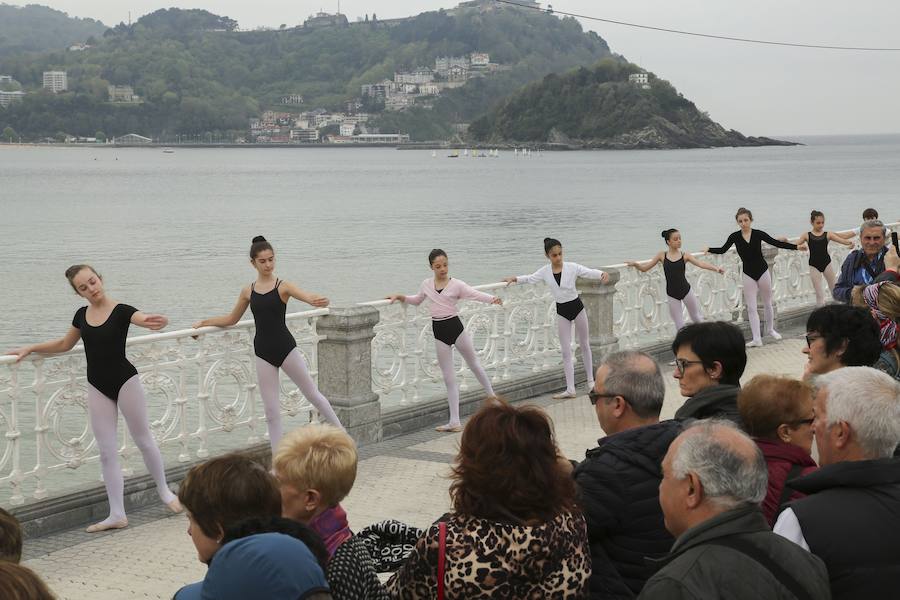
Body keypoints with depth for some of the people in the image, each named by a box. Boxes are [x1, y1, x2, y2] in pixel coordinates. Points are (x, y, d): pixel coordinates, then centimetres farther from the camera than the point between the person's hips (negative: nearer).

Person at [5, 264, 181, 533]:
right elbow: (64, 344, 19)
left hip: (125, 380, -5)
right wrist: (30, 349, 14)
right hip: (97, 387, 5)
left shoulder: (121, 311, -13)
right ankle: (117, 514, 9)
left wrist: (156, 321, -56)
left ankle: (164, 491, 32)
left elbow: (146, 319, -32)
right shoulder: (82, 315, 3)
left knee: (143, 439, 9)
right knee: (107, 451, 4)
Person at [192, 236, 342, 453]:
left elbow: (307, 297, -25)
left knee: (313, 394, 9)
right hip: (263, 351, 3)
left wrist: (318, 301, -47)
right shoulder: (248, 292, 6)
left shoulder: (283, 286, -6)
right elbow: (231, 319, 19)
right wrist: (204, 322, 14)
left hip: (285, 346, -3)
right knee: (271, 411, 4)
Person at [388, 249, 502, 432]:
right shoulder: (427, 284, 7)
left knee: (474, 365, 13)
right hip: (439, 331, 4)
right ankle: (454, 421, 8)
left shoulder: (456, 284, -6)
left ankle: (492, 398, 36)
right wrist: (401, 297, 13)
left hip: (455, 326, -4)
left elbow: (475, 294, -21)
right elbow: (417, 300, 26)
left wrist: (492, 299, -38)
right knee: (449, 378, 6)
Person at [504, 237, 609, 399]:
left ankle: (590, 380, 32)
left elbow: (589, 272, -26)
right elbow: (531, 278, 3)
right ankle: (570, 389, 5)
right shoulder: (545, 271, -5)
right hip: (561, 311, 3)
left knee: (584, 344, 14)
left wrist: (602, 274, -45)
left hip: (577, 307, -3)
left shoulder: (572, 267, -16)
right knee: (565, 351, 2)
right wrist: (515, 279, -13)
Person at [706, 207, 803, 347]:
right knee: (751, 307, -2)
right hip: (748, 274, 1)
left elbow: (777, 243, -9)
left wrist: (796, 246, -14)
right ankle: (757, 339, -1)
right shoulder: (735, 237, -6)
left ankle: (771, 329, 36)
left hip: (763, 271, -1)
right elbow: (722, 250, -1)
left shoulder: (758, 234, -10)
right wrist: (709, 250, -18)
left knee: (767, 303, 14)